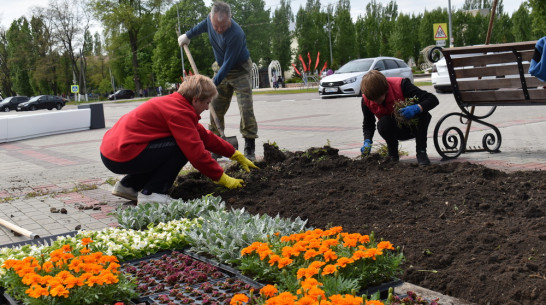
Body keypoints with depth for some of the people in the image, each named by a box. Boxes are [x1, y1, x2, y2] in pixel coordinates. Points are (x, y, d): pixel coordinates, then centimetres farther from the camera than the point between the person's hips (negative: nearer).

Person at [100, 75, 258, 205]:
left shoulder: (173, 102, 14)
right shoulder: (179, 112, -17)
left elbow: (204, 135, 20)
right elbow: (196, 153, -19)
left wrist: (237, 155, 21)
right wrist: (223, 179, -9)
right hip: (121, 157, -10)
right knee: (182, 147, -16)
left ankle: (127, 185, 19)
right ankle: (151, 193, -11)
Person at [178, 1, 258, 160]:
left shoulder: (236, 34, -34)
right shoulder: (210, 20, -12)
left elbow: (228, 63, -32)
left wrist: (213, 84, -32)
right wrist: (188, 35, 21)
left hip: (240, 69, -7)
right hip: (222, 69, 7)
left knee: (246, 108, -15)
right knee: (216, 109, 4)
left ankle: (250, 149, -13)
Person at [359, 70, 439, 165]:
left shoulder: (400, 85, -27)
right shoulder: (366, 100, -17)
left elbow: (433, 100, -29)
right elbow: (368, 124, -3)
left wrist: (416, 108, -48)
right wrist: (367, 141, -23)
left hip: (413, 126, -1)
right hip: (397, 131, 1)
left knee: (422, 111, -34)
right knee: (382, 124, -33)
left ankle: (421, 152, -18)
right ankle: (392, 153, -4)